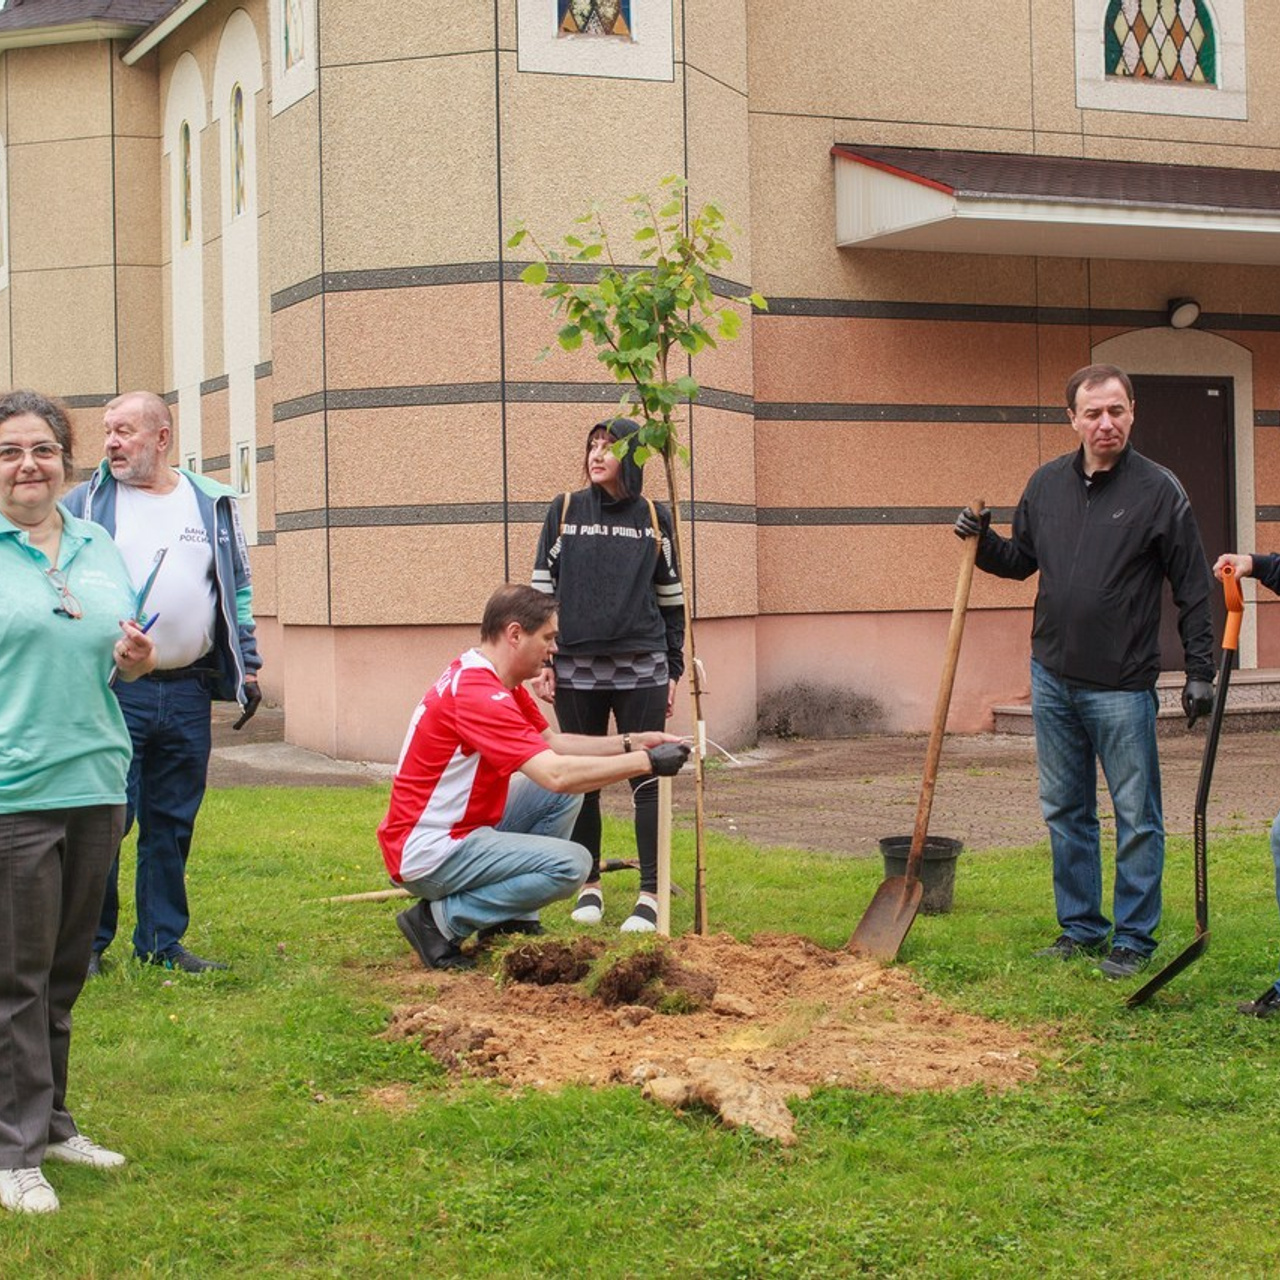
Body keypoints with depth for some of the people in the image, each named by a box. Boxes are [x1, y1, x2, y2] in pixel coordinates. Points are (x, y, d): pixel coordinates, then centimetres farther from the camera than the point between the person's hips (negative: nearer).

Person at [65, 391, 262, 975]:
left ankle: (162, 941, 18)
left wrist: (247, 666, 12)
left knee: (172, 823, 9)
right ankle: (88, 942, 7)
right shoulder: (86, 502, 3)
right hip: (113, 693, -3)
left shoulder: (212, 505, 11)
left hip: (188, 692, 3)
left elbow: (237, 590, 18)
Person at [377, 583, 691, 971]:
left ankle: (512, 921, 12)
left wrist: (632, 743, 5)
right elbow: (557, 773, -31)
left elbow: (553, 743, 16)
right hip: (428, 855, -11)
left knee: (566, 793, 10)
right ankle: (442, 919, -9)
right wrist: (646, 761, -24)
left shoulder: (499, 683, 9)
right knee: (571, 863, -20)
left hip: (461, 829, 11)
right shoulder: (479, 695, -24)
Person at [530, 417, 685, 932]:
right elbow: (542, 588, 6)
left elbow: (671, 598, 11)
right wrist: (541, 661, 0)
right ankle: (589, 887, 19)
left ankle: (650, 895, 2)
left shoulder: (655, 518, 7)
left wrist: (673, 670, 7)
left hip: (641, 668, 0)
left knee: (647, 779, -2)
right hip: (577, 669, 1)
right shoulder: (565, 511, 6)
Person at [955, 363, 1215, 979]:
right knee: (1065, 811, 13)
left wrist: (1199, 671, -7)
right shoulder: (1046, 483, 7)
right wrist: (983, 542, 0)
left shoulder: (1159, 490, -7)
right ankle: (1081, 926, 24)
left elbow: (1193, 588, -4)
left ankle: (1134, 938, 11)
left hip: (1123, 685, -5)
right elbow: (1020, 560, 20)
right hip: (1052, 677, 5)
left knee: (1136, 817, 2)